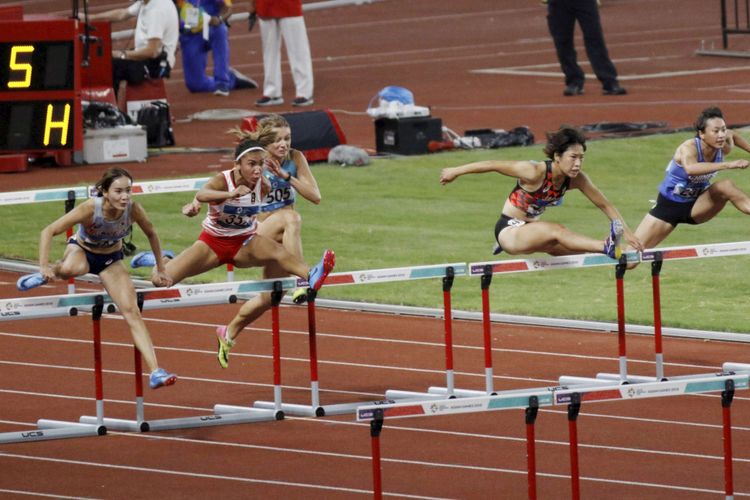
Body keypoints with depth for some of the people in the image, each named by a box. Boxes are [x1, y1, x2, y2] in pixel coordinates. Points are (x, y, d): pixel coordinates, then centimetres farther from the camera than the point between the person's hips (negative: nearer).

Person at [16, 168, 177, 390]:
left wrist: (160, 269, 5)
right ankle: (45, 276, -2)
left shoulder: (133, 209, -26)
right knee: (73, 268, -40)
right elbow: (48, 232, -28)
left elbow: (151, 234, -3)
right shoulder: (89, 209, -34)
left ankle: (155, 372, -18)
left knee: (131, 311, -15)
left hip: (111, 260, 2)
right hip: (82, 250, -2)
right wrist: (44, 267, -39)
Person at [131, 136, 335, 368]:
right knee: (161, 280, -10)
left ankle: (310, 276, -60)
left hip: (244, 244, 1)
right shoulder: (223, 181, -23)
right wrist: (231, 194, -63)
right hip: (213, 242, -1)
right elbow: (201, 194, -44)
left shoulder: (264, 186, -12)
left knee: (273, 249, -34)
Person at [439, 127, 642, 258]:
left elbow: (604, 205, -4)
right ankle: (606, 247, -51)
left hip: (531, 230, 8)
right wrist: (455, 172, -11)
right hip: (509, 229, -8)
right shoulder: (535, 173, -27)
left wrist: (626, 232, -12)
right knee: (557, 231, -32)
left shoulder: (576, 179, -10)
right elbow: (493, 165, -18)